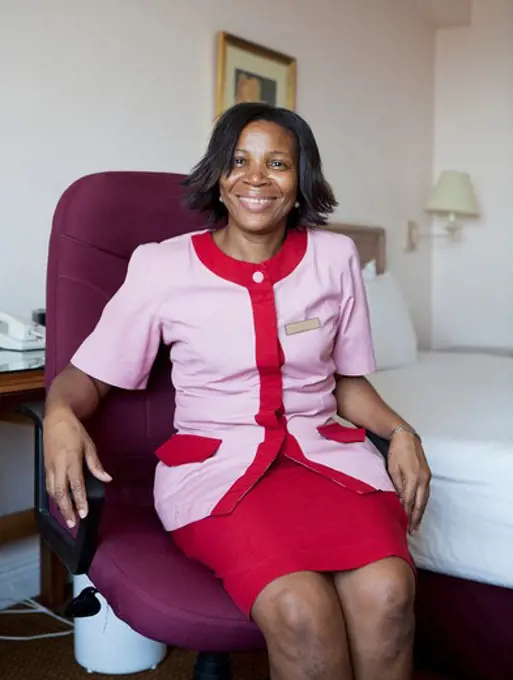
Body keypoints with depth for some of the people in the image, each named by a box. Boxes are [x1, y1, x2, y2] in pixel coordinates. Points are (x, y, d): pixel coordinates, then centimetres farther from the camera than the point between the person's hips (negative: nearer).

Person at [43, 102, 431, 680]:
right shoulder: (162, 267, 0)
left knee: (386, 593, -29)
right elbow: (86, 375, 4)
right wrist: (61, 414, -19)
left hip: (325, 450, 3)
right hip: (215, 461, -2)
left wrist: (399, 430, -2)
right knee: (301, 610, -31)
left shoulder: (334, 257, 7)